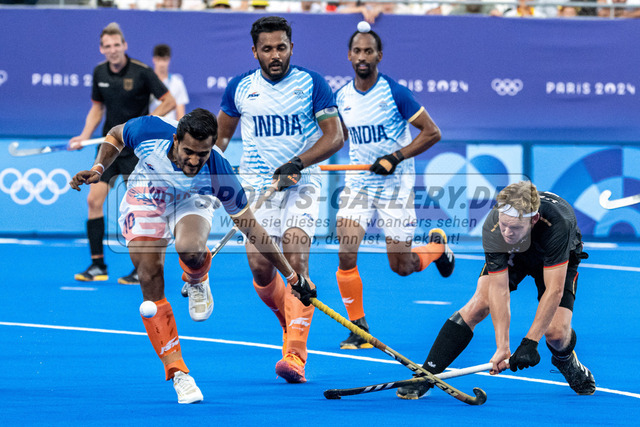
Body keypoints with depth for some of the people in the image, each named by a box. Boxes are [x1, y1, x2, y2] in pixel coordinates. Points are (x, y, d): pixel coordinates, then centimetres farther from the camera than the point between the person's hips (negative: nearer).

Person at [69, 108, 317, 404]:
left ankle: (197, 281, 4)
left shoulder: (218, 173, -35)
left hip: (191, 202, -1)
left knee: (191, 249, -35)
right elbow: (115, 136, -6)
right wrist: (98, 169, -21)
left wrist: (292, 276, -20)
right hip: (145, 199, 1)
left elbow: (250, 227, -23)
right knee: (150, 281, -16)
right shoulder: (150, 132, -33)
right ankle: (177, 372, -8)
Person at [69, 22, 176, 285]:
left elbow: (169, 102, -8)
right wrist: (85, 136, 2)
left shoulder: (141, 72, -12)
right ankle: (97, 265, 5)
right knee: (94, 200, -2)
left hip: (135, 147, -5)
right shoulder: (99, 72, 4)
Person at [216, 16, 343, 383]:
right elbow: (223, 132, 21)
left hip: (301, 185, -3)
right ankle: (290, 319, 24)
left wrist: (296, 164, -19)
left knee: (296, 260, -19)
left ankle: (295, 355, -23)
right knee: (261, 268, -9)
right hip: (257, 185, 3)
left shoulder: (312, 84, -4)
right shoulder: (240, 88, 5)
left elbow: (334, 136, -8)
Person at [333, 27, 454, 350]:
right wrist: (358, 160, 13)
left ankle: (438, 245, 36)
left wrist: (396, 157, -20)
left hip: (395, 186, -3)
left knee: (401, 267, 2)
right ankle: (358, 328, -3)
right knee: (346, 254, -16)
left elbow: (431, 132, -11)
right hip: (357, 184, 3)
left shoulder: (395, 93, -13)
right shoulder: (341, 97, 1)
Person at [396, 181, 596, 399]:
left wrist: (530, 342, -42)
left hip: (558, 258, -1)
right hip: (511, 256, 1)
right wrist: (502, 346, -37)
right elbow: (499, 290, -31)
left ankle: (566, 361, 19)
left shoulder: (557, 225, -44)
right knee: (478, 305, -19)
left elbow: (554, 291, -41)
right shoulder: (492, 227, -36)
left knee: (556, 332, -18)